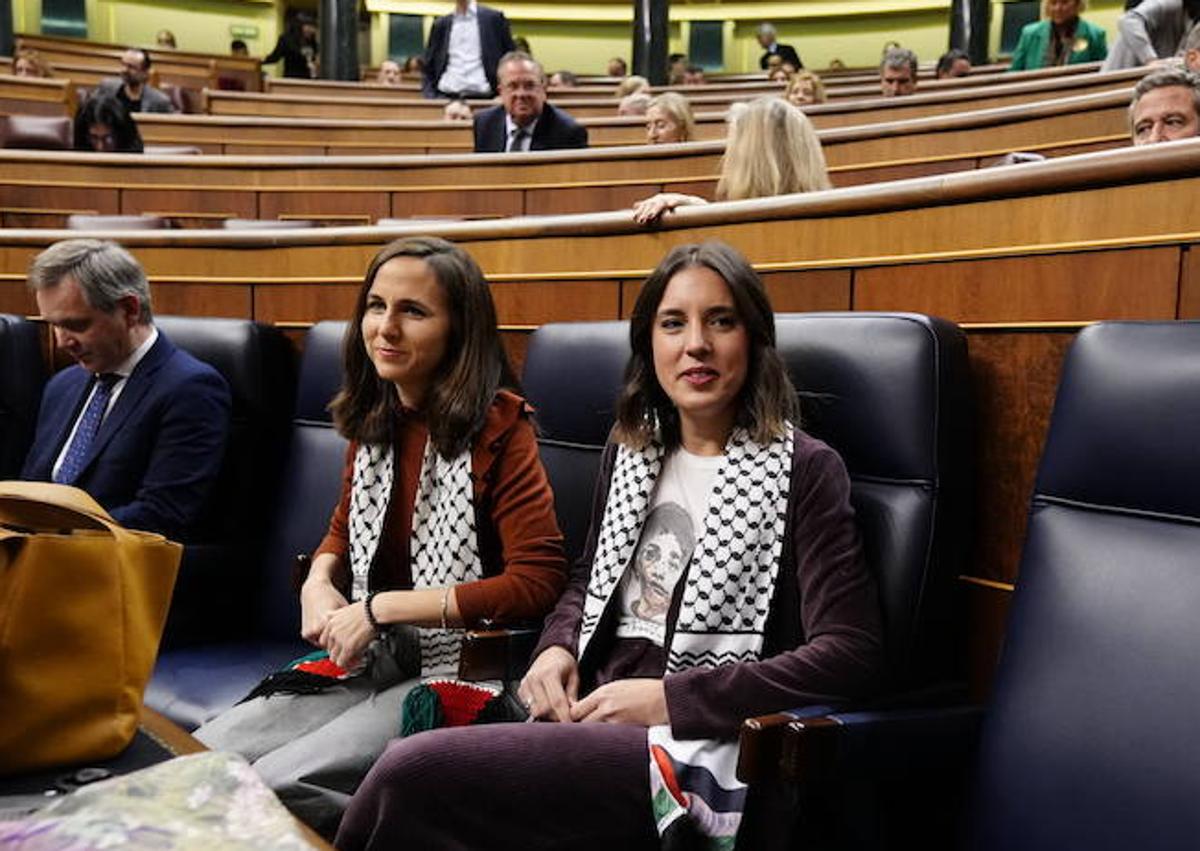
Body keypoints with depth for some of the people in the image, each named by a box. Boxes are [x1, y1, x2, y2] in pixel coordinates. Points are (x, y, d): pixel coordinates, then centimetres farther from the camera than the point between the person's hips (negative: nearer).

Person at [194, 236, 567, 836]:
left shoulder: (496, 425, -12)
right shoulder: (374, 421, 8)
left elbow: (538, 580, -19)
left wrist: (384, 607, -17)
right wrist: (318, 583, 0)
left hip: (454, 674, -7)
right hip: (368, 665, 7)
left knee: (277, 784, -22)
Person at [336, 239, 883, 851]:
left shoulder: (803, 469, -3)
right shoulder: (629, 451, 15)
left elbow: (850, 654, -12)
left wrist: (669, 698, -16)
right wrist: (557, 646, 4)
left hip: (697, 747, -5)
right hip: (588, 712, 6)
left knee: (412, 774, -25)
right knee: (407, 768, -24)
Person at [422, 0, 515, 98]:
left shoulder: (494, 18, 6)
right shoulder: (440, 24, 14)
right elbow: (429, 65, 15)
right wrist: (430, 95, -1)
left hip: (481, 96, -2)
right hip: (445, 96, 2)